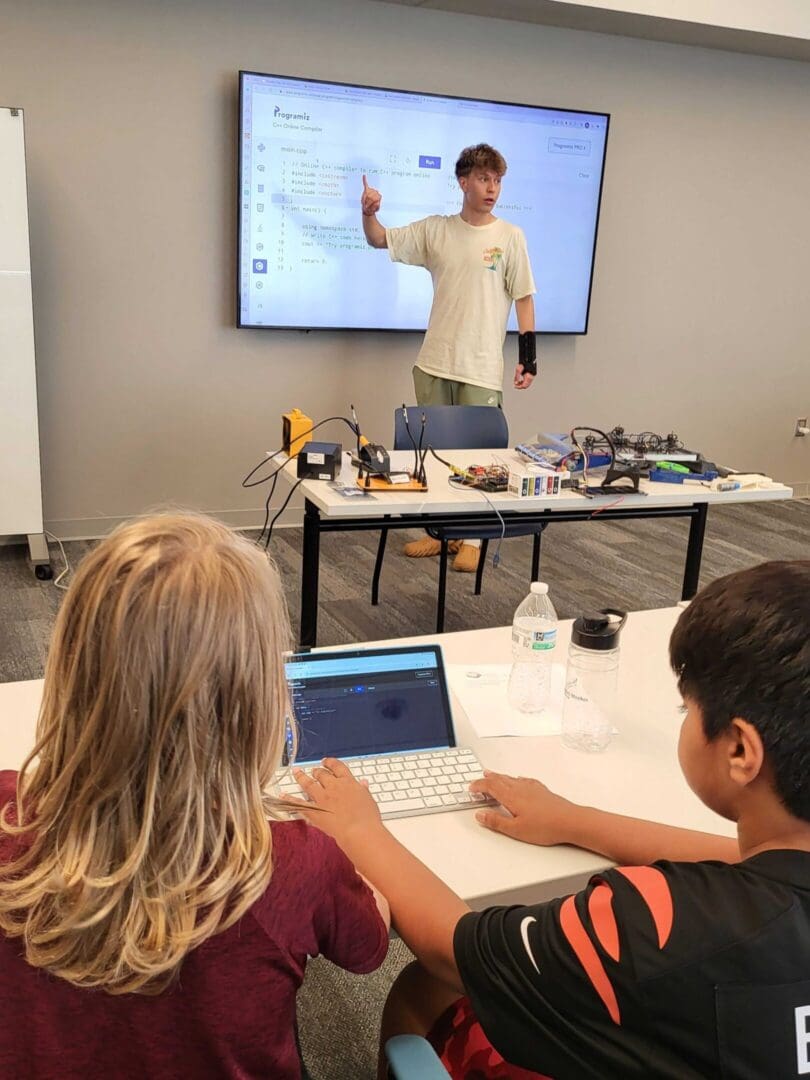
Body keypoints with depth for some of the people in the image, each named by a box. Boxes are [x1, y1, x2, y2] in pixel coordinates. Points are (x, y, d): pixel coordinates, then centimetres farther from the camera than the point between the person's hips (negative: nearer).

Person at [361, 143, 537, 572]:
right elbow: (380, 240, 11)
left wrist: (528, 356, -5)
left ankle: (472, 538, 11)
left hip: (482, 369, -3)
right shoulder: (435, 229, 6)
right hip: (434, 364, 3)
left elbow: (524, 297, 0)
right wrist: (369, 213, -10)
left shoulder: (510, 236, -1)